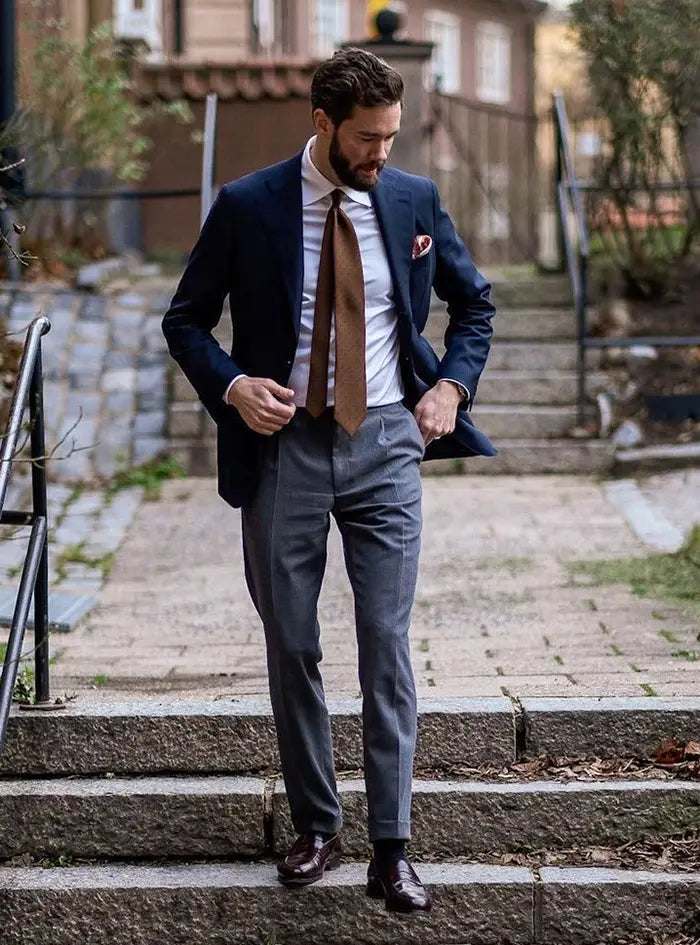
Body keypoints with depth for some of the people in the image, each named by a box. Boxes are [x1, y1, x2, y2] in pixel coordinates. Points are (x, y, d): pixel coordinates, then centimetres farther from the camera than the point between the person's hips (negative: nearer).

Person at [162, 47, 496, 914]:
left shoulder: (414, 201, 2)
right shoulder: (246, 208, -4)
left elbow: (474, 302, 17)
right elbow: (185, 319, 5)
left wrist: (453, 386, 2)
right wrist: (230, 385, -12)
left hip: (385, 447, 1)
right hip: (286, 445, 0)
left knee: (388, 647, -4)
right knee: (292, 648, 7)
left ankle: (391, 849, -1)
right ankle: (315, 829, 21)